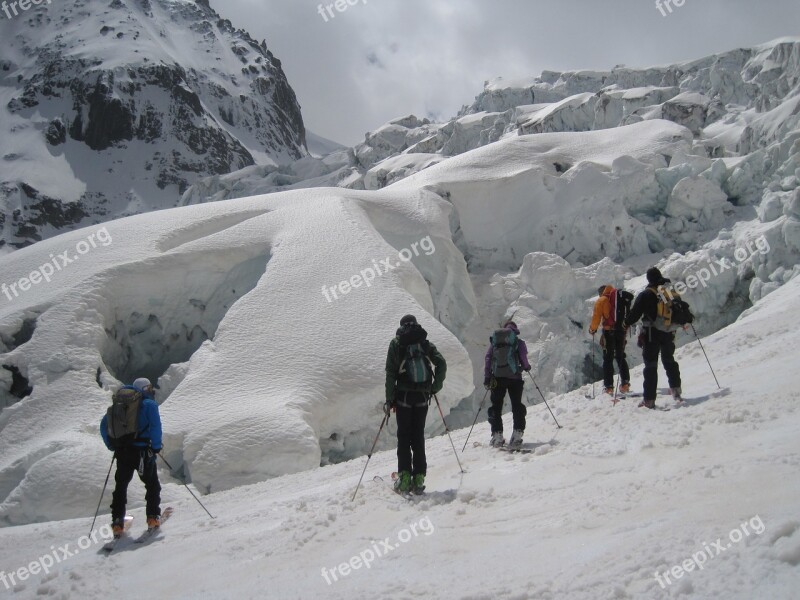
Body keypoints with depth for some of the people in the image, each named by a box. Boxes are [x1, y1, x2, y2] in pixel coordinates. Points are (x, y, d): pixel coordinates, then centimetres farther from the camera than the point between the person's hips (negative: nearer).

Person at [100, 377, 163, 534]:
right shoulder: (149, 404, -2)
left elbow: (104, 425, 16)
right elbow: (155, 425, -16)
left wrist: (111, 446, 19)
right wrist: (156, 446, -7)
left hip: (122, 452, 4)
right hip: (143, 452, -4)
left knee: (120, 486, 14)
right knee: (152, 484, 13)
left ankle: (117, 523, 8)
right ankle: (153, 517, 6)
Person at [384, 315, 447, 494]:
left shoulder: (396, 344, 3)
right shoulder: (426, 343, 10)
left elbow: (391, 373, -3)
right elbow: (441, 363, -2)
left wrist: (389, 399, -3)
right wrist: (436, 386, 9)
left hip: (403, 395, -2)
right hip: (423, 396, 2)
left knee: (404, 436, 5)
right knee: (418, 436, 8)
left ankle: (404, 476, -4)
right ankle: (418, 478, 4)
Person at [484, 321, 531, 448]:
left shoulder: (494, 341, 11)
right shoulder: (518, 342, 4)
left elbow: (487, 359, 5)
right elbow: (523, 358, -4)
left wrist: (487, 378, 5)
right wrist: (526, 367, 19)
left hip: (497, 377, 2)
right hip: (514, 376, -1)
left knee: (496, 406, 9)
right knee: (517, 405, 8)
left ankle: (497, 434, 2)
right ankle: (517, 433, -1)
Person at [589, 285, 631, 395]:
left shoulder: (601, 301, -2)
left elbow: (596, 317, -6)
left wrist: (592, 329, 8)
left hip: (609, 331, -5)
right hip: (622, 331, 5)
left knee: (608, 359, 1)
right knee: (620, 357, 16)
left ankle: (608, 387, -3)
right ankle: (625, 383, 9)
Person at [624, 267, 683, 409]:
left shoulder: (646, 295, -11)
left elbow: (635, 313, -11)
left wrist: (626, 324, 6)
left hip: (652, 334, -4)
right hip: (669, 333, 4)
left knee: (650, 365, -2)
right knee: (669, 360, 25)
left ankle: (649, 399, -5)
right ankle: (675, 388, 23)